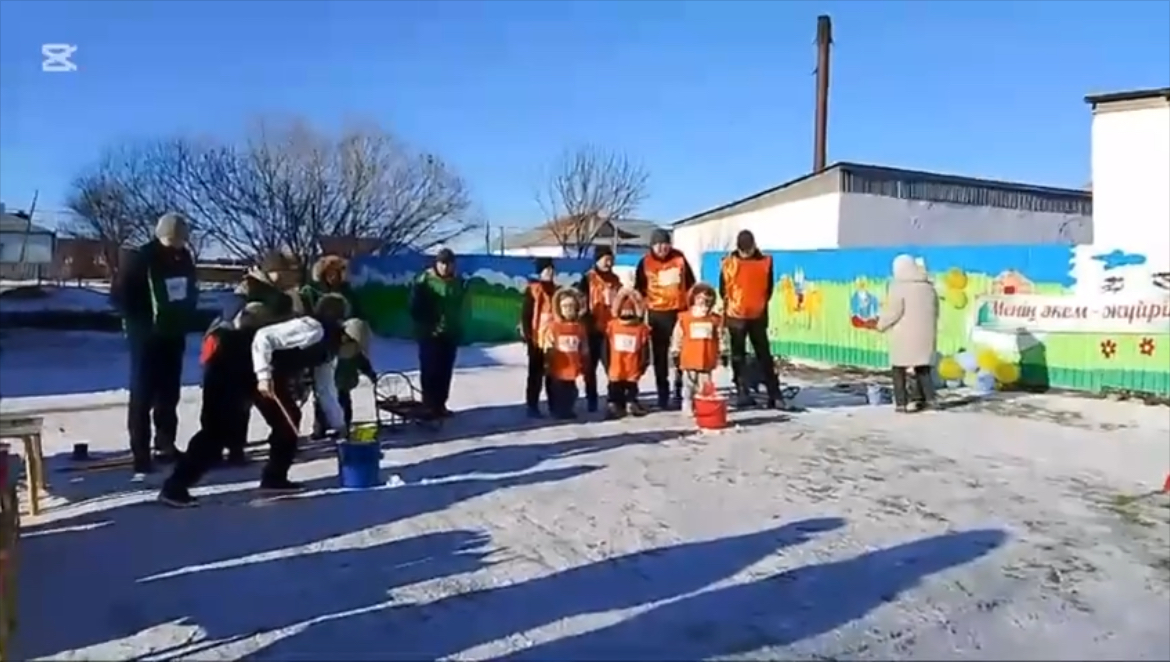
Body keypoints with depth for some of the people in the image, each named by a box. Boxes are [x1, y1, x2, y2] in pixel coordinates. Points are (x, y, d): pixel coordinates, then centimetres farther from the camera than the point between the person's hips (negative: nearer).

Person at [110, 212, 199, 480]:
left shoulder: (185, 258, 3)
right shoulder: (141, 258, -13)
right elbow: (119, 294, -11)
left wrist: (186, 318, 3)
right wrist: (139, 322, -14)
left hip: (174, 335, 6)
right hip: (147, 336, -5)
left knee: (169, 393, 14)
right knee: (142, 396, -5)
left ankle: (165, 445, 27)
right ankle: (141, 457, -3)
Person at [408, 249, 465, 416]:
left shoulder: (458, 282, 8)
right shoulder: (424, 281, -8)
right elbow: (415, 307, -8)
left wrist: (459, 329, 11)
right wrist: (424, 326, -13)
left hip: (450, 335, 5)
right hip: (430, 334, -5)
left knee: (445, 371, 9)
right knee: (430, 370, -2)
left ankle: (440, 404, 18)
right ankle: (428, 405, 5)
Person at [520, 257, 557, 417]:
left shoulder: (556, 290, 15)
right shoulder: (533, 289, -3)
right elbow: (525, 314, -6)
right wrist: (528, 335, -12)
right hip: (537, 338, -5)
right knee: (536, 373, 2)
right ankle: (532, 407, 7)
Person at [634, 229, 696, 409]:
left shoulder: (679, 258, 1)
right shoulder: (645, 263, -3)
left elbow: (690, 283, 11)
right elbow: (639, 289, 6)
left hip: (680, 310, 1)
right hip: (657, 314, -1)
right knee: (660, 354, 4)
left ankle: (681, 390, 16)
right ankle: (663, 394, 12)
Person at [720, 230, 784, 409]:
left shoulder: (765, 261, -2)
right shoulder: (729, 263, -5)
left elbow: (768, 287, 8)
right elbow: (723, 289, 3)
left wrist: (761, 305, 10)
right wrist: (730, 305, 6)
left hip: (758, 316, 1)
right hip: (735, 316, -1)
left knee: (764, 355, 5)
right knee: (738, 356, 5)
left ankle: (774, 394, 7)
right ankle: (742, 393, 10)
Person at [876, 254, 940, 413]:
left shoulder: (899, 286, -10)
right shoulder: (928, 286, 11)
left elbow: (893, 311, -16)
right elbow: (935, 311, 13)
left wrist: (881, 324, -2)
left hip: (904, 335, -6)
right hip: (925, 334, 6)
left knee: (899, 368, 3)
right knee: (923, 367, 16)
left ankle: (901, 403, -1)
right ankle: (928, 398, 11)